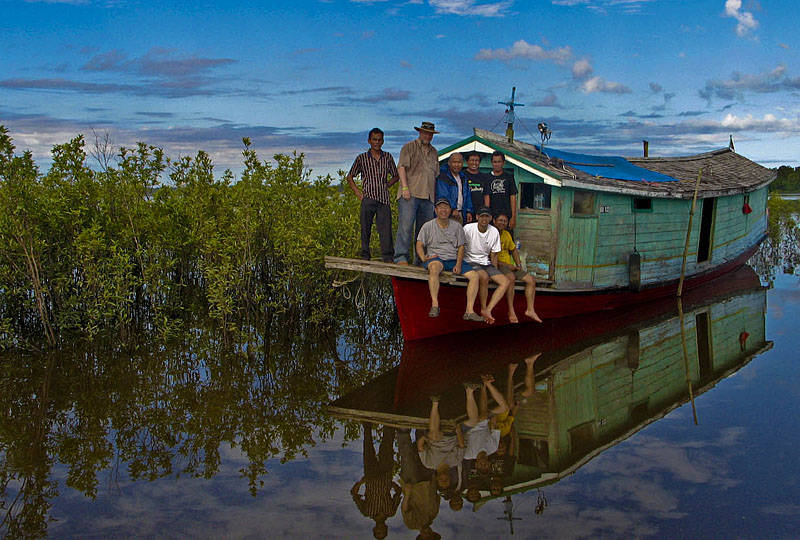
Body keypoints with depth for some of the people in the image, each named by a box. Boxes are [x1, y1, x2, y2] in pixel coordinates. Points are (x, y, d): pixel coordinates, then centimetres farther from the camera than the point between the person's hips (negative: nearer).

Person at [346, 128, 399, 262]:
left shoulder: (388, 157, 11)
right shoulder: (362, 158, 6)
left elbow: (395, 175, 23)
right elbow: (350, 177, 15)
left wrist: (386, 186, 8)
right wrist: (358, 193, 4)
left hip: (384, 200, 1)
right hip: (368, 199, -1)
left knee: (386, 228, -6)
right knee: (365, 230, 2)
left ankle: (387, 258, -5)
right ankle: (365, 257, 11)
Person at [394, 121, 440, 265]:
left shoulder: (433, 152, 23)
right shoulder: (409, 147, 6)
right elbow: (401, 167, -4)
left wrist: (435, 195, 17)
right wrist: (405, 187, -16)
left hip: (428, 196, 6)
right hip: (410, 194, -6)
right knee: (406, 225, -14)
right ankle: (401, 257, -15)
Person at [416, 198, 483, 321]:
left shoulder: (456, 226, 14)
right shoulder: (428, 226, 7)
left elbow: (460, 247, 12)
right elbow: (419, 245, 3)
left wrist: (458, 264, -4)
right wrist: (423, 258, -17)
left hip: (453, 260, 4)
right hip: (435, 258, -4)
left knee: (474, 275, -18)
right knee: (434, 267, -41)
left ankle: (470, 311, -22)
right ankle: (434, 305, -43)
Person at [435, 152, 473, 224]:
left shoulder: (463, 177, 18)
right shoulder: (443, 176, -7)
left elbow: (467, 196, 21)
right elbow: (443, 195, -16)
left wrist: (469, 211, 11)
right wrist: (452, 209, -21)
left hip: (460, 214, 7)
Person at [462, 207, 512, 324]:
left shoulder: (494, 232, 1)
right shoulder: (468, 229, -10)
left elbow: (493, 255, 8)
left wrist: (495, 273, 1)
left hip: (486, 263, 5)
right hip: (470, 262, -5)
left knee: (506, 281, -15)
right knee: (484, 277, -35)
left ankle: (488, 310, -25)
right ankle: (483, 309, -19)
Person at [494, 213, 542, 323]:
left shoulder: (507, 234, 16)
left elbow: (514, 250, 28)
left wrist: (519, 265, 12)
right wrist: (505, 264, -18)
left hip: (509, 266, 9)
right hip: (496, 266, -9)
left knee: (531, 280, -2)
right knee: (511, 277, -37)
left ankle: (530, 310, -3)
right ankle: (511, 312, -36)